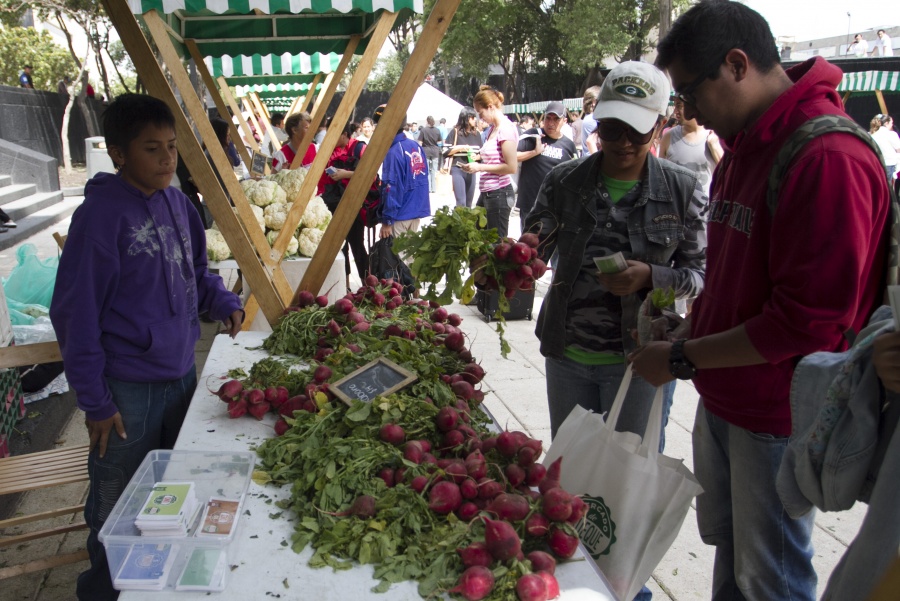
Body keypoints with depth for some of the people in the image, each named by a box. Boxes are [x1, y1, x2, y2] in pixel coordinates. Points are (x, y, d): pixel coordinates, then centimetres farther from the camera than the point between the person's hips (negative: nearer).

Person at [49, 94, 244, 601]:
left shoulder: (176, 202, 2)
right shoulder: (101, 215, -17)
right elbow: (75, 314, -15)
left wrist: (224, 303, -3)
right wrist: (94, 401, -13)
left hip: (181, 372, 6)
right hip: (128, 389, -6)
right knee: (119, 504, 13)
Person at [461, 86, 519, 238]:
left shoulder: (506, 129, -13)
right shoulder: (492, 128, 13)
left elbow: (511, 167, -18)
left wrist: (480, 167, -14)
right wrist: (474, 164, 4)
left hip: (499, 193, -9)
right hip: (486, 192, 9)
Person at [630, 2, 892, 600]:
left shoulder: (830, 159, -22)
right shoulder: (744, 145, 10)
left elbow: (809, 320, -25)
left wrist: (681, 359, -18)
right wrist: (690, 322, 4)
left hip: (778, 418, -8)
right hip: (721, 400, 9)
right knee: (725, 543, 24)